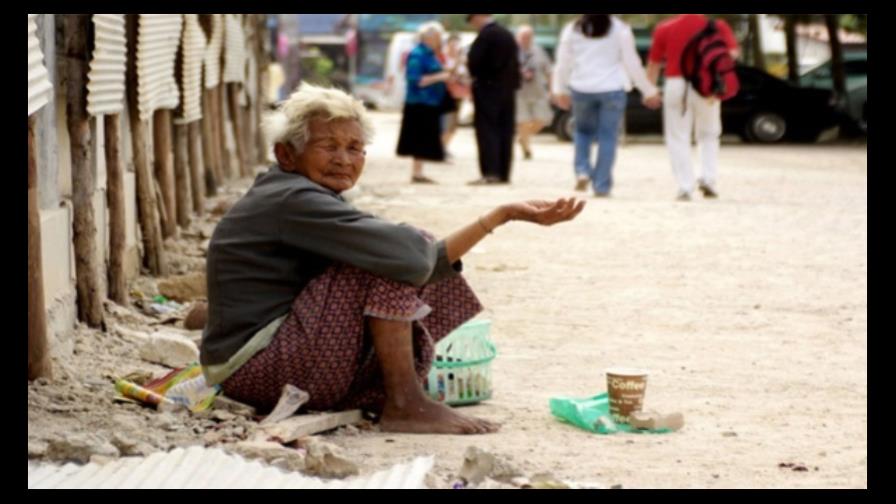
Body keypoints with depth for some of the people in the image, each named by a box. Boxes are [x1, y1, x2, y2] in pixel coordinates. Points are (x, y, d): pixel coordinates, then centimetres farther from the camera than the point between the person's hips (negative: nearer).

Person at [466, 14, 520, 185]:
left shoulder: (485, 35, -13)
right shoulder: (508, 35, 13)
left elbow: (474, 62, -16)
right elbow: (514, 63, 15)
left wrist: (475, 75, 3)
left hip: (488, 88, -8)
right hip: (508, 88, 8)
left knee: (487, 131, -6)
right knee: (505, 132, 8)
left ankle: (490, 173, -13)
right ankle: (504, 174, 9)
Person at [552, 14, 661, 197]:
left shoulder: (572, 30, 4)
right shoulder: (620, 29, -1)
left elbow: (563, 63, 6)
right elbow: (632, 63, -1)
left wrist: (559, 89, 17)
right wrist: (648, 90, 6)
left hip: (581, 89, 2)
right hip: (611, 88, -2)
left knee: (583, 130, 22)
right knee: (607, 136, 3)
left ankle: (582, 170, 1)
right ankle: (601, 186, 0)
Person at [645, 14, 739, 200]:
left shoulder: (664, 28, 5)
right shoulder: (716, 25, 4)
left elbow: (653, 63, 7)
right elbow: (732, 52, -7)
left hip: (675, 85, -1)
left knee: (678, 137, 7)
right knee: (708, 135, 18)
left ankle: (685, 187, -2)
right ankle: (708, 178, 2)